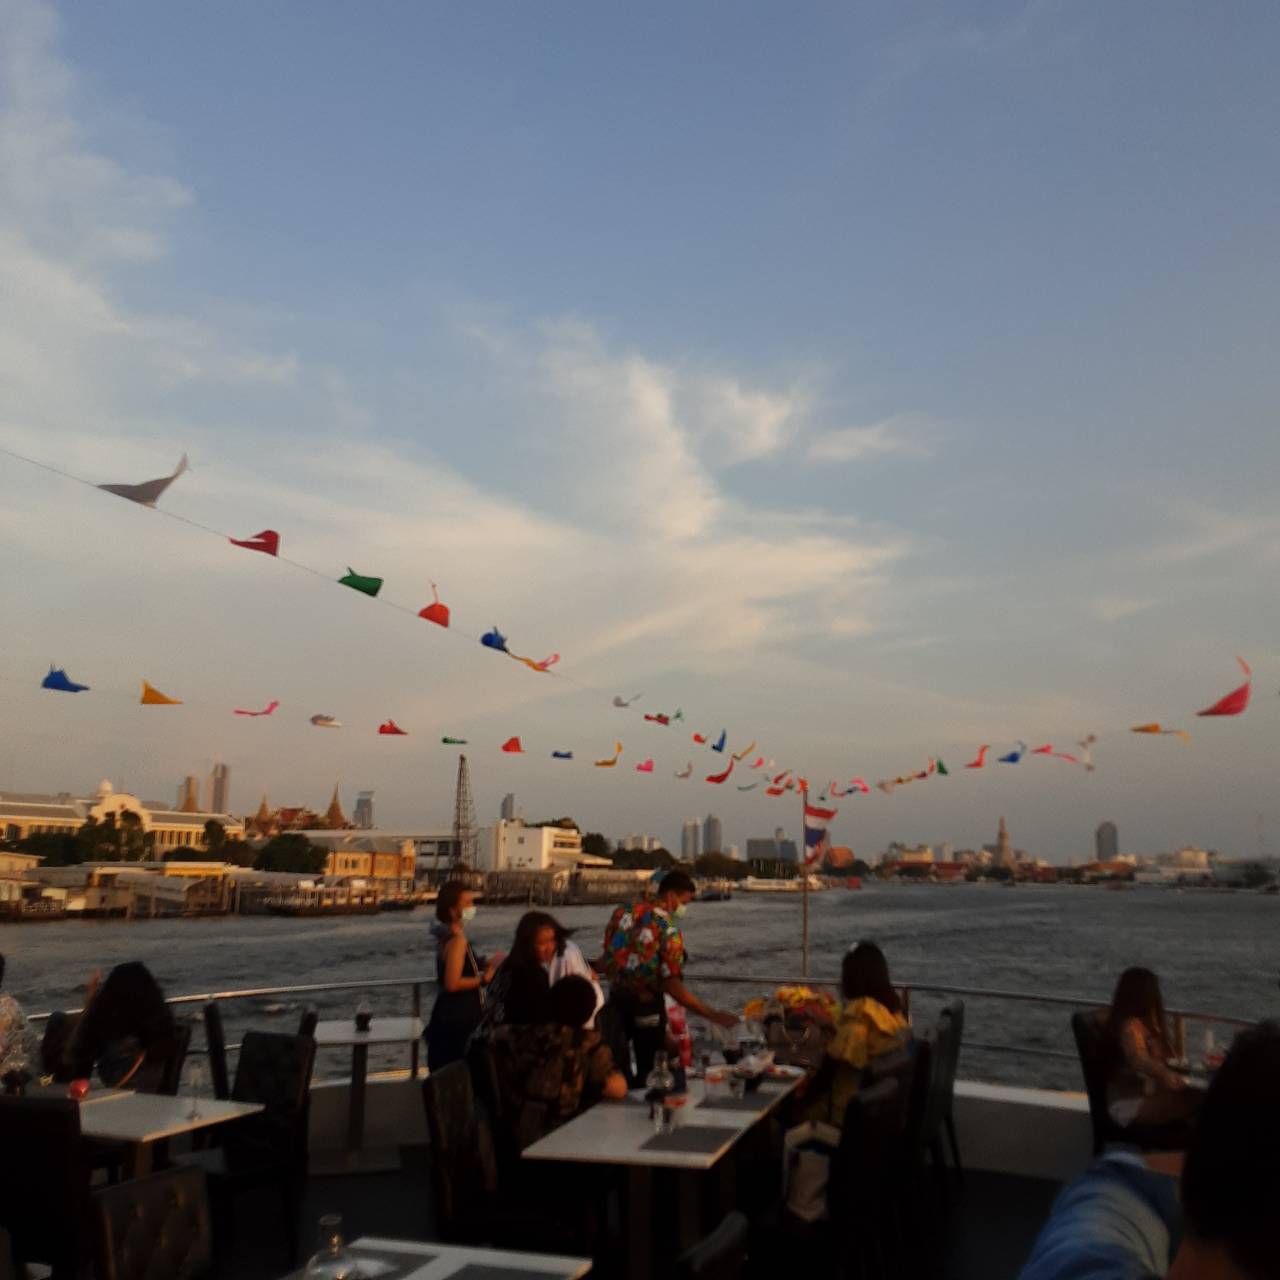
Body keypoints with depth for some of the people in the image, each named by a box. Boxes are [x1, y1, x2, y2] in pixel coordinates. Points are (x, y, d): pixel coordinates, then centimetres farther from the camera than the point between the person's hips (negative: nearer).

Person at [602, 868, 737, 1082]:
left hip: (616, 1000, 6)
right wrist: (711, 1014, -21)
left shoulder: (621, 912, -1)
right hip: (646, 1007, -5)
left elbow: (607, 960, 6)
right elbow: (672, 985, -24)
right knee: (647, 1069, 12)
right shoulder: (667, 928, -19)